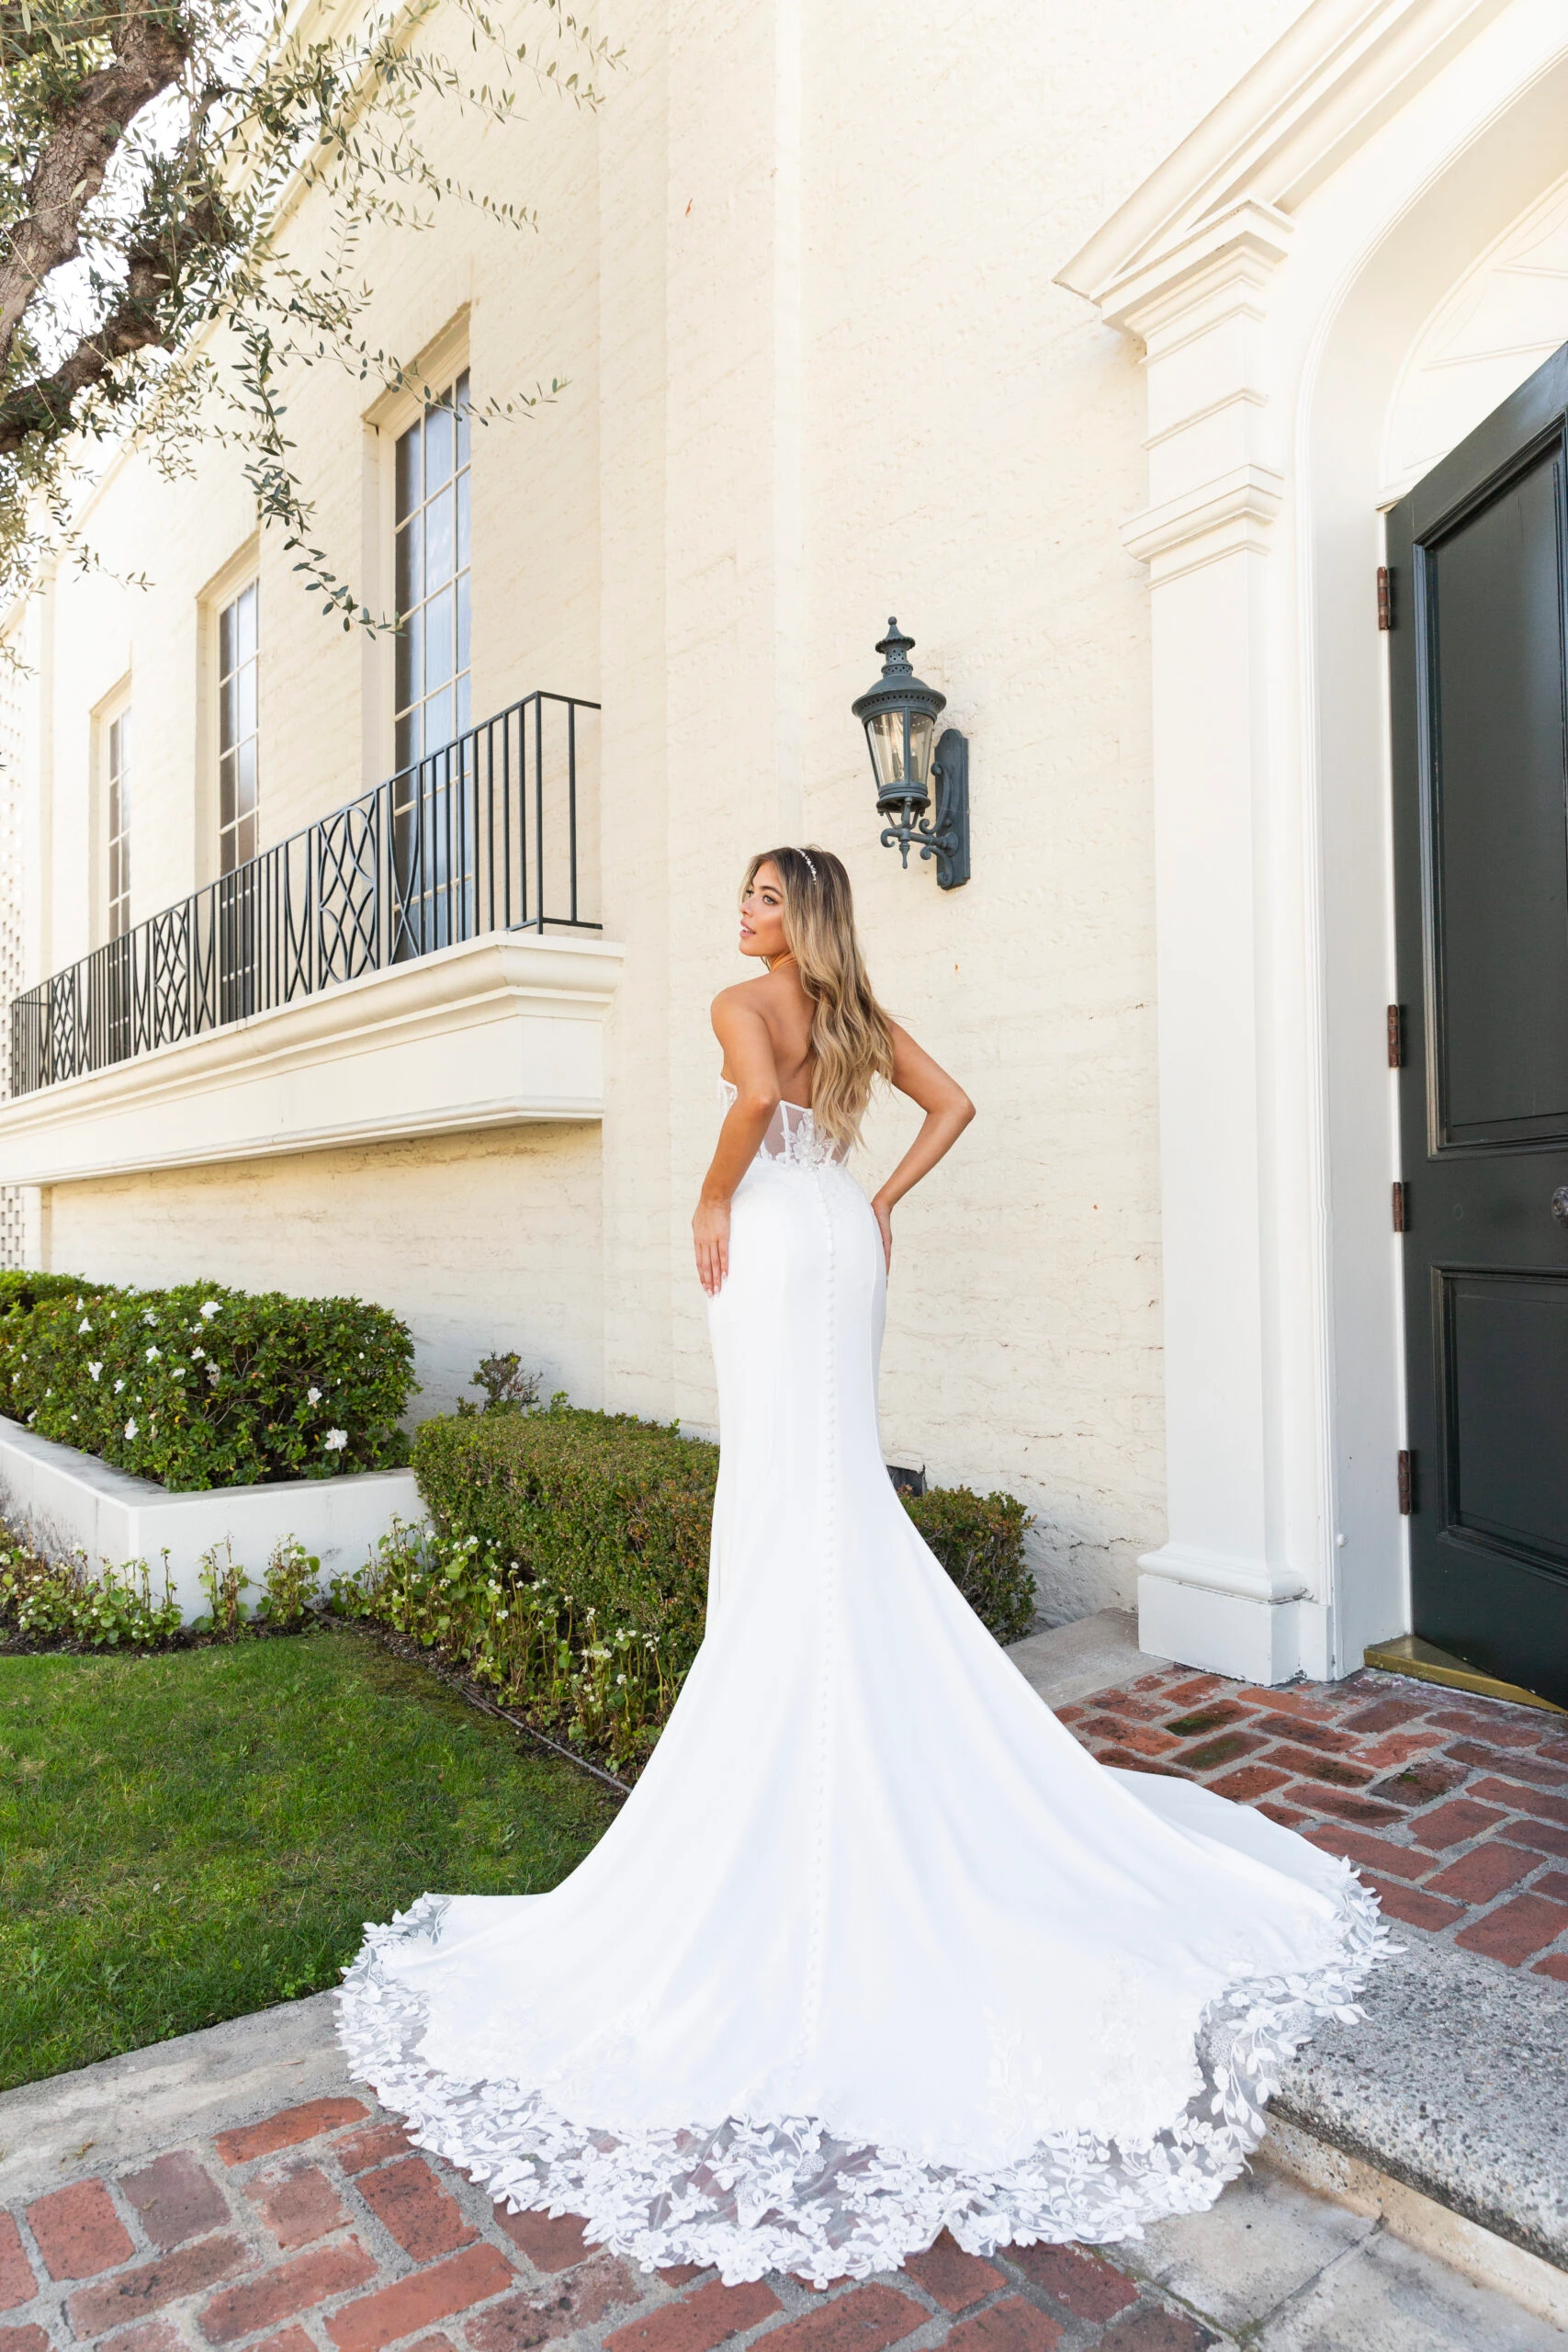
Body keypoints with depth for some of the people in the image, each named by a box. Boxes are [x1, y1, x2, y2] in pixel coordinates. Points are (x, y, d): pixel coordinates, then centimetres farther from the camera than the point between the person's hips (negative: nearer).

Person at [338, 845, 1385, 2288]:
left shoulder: (744, 1004, -6)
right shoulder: (857, 1010, 15)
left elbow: (758, 1096, -27)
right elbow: (952, 1104, 17)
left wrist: (713, 1199, -14)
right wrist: (883, 1201, 15)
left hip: (775, 1241, -8)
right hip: (847, 1243, 8)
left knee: (787, 1486, -5)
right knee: (841, 1480, 13)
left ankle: (783, 1796, 4)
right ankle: (887, 1755, 22)